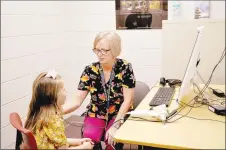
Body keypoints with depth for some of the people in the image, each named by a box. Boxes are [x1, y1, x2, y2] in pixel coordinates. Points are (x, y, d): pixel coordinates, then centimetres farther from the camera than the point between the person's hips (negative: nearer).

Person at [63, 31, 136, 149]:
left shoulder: (125, 68, -14)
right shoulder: (90, 70, -9)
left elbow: (127, 100, -13)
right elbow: (77, 101, -12)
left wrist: (115, 125, -23)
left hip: (120, 114, -1)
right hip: (96, 114, 2)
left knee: (112, 139, -27)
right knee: (89, 137, -26)